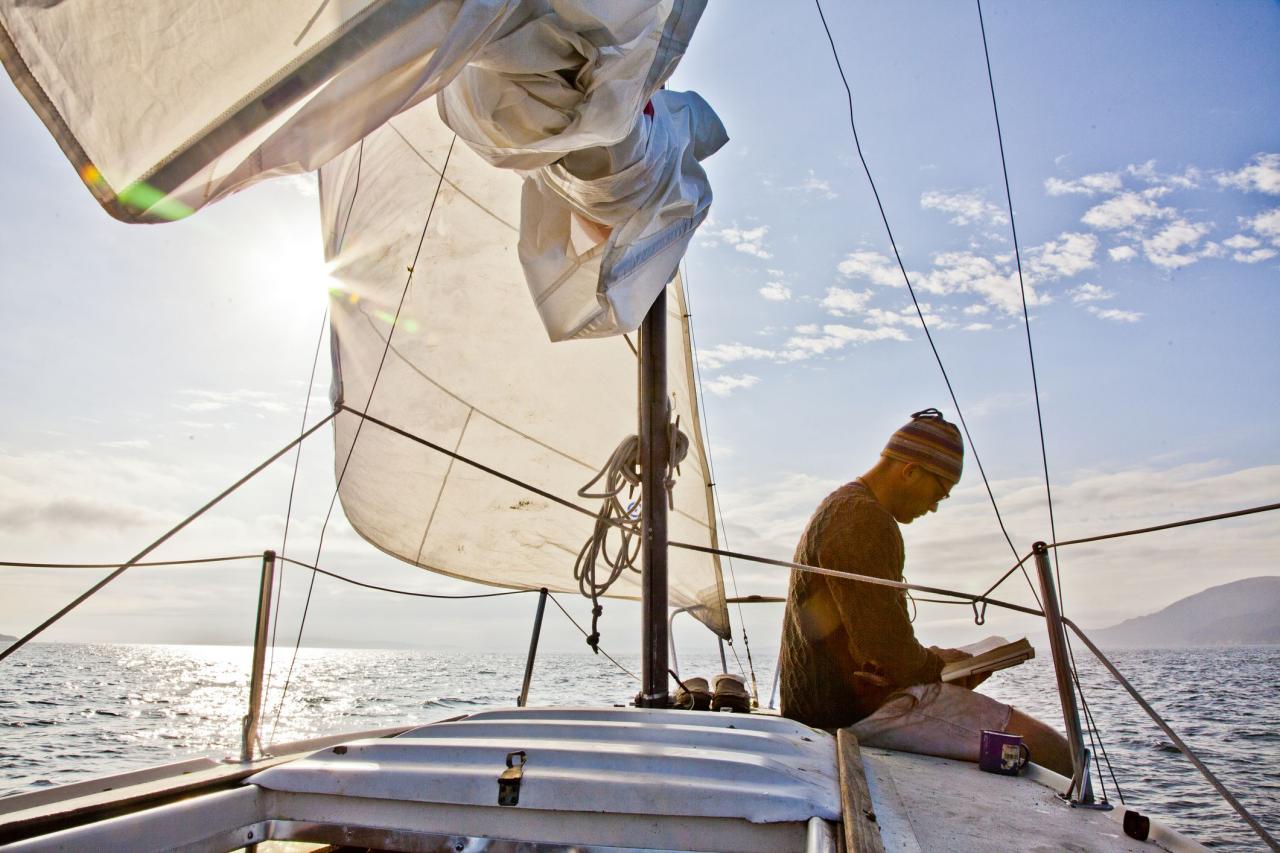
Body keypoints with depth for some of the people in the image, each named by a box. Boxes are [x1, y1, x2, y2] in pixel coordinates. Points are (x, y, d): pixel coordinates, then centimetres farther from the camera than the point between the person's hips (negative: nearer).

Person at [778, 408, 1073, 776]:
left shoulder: (839, 507, 17)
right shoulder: (866, 519, -18)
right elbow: (886, 650, -23)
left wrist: (932, 659, 10)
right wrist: (940, 666, -3)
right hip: (861, 708, -11)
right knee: (1054, 753, -14)